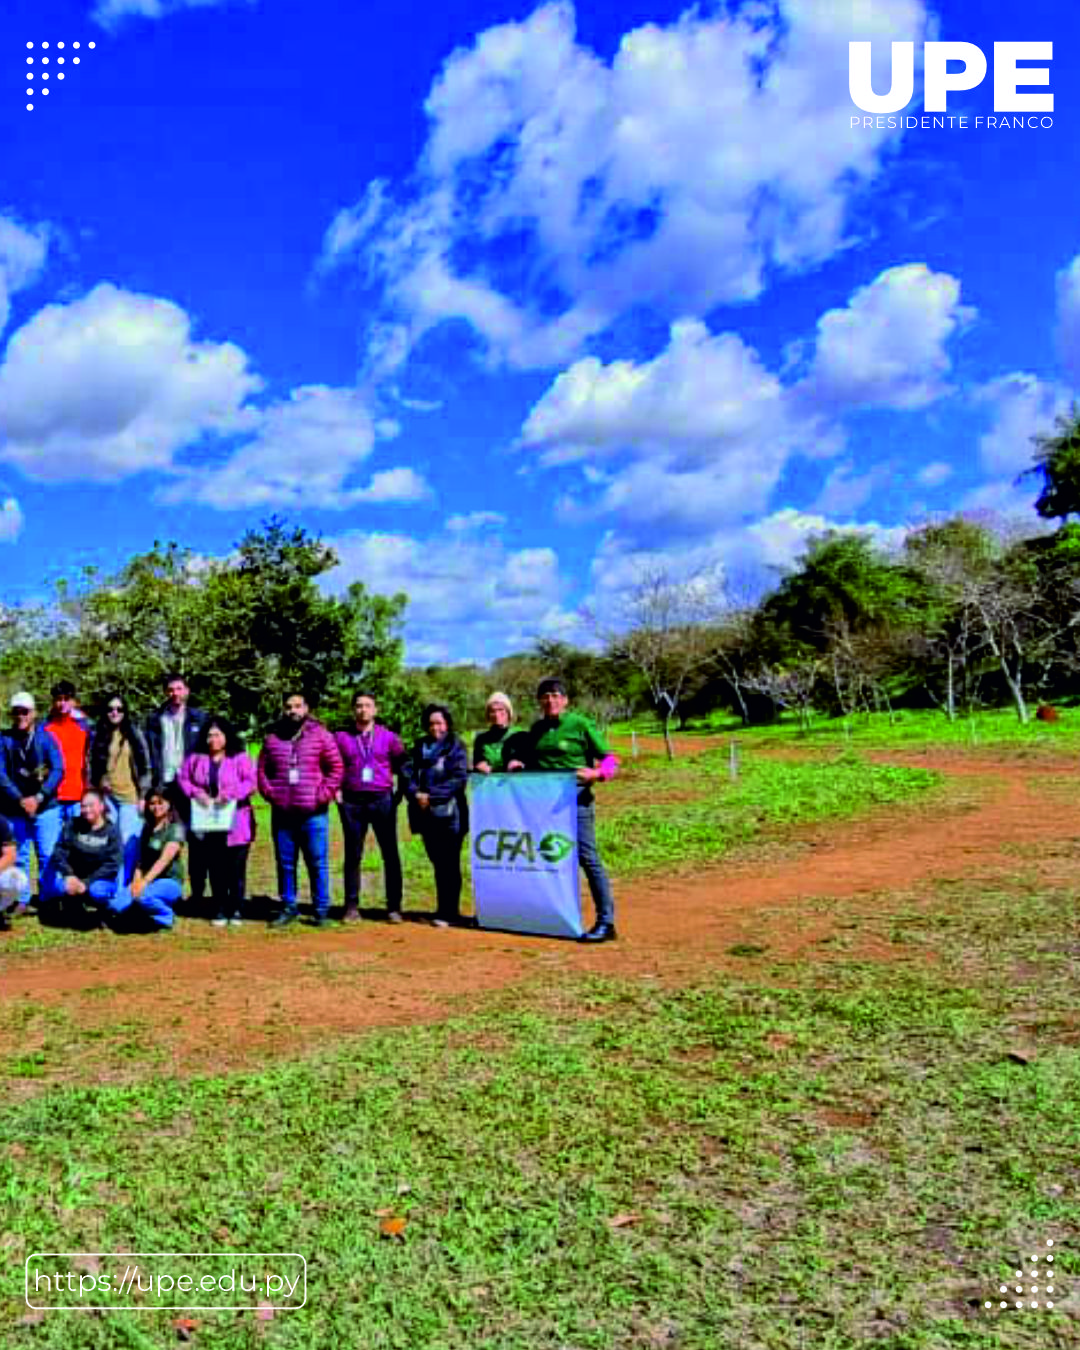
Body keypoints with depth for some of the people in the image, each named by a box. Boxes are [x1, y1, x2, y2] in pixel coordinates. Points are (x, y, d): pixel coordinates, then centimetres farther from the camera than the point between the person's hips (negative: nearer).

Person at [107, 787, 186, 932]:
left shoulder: (175, 829, -5)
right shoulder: (147, 828, 16)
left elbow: (164, 860, -17)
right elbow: (141, 859, 11)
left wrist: (145, 882, -27)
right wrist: (136, 880, -7)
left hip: (170, 881, -4)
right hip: (147, 880, 5)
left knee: (142, 895, -35)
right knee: (116, 906, -22)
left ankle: (165, 917, -6)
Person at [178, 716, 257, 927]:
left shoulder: (240, 758, -1)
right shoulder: (196, 759, 11)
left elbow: (251, 783, -8)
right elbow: (183, 779, 11)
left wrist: (231, 795, -21)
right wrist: (196, 793, -7)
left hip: (235, 824, -3)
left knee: (236, 869, 1)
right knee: (215, 870, 8)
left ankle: (236, 910, 13)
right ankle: (220, 911, 18)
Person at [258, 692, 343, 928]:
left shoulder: (321, 736, 2)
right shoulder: (272, 738, 11)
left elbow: (336, 767, 1)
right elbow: (262, 769, 16)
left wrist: (323, 794, -7)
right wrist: (268, 792, 3)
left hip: (313, 814, -3)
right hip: (282, 814, 3)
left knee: (318, 864, 1)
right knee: (285, 864, 9)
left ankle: (321, 911, 10)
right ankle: (288, 909, 20)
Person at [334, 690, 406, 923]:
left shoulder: (388, 737, 5)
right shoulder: (341, 737, 5)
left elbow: (402, 765, 10)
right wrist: (335, 790, 1)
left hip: (382, 799, 0)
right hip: (352, 801, 0)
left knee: (390, 854, 1)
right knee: (353, 855, 7)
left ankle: (394, 907, 8)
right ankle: (352, 906, 14)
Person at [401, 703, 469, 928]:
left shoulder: (456, 746, 1)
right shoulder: (419, 747, 16)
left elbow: (459, 779, -9)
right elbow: (407, 771, 6)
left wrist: (432, 796, -13)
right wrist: (415, 793, -12)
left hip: (449, 814, -5)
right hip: (426, 814, 5)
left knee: (448, 865, -2)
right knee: (437, 863, 10)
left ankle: (447, 913, 3)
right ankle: (446, 910, 19)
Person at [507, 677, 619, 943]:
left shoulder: (580, 724, -3)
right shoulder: (537, 729, 14)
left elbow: (610, 759, -2)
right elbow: (527, 756, 29)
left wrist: (597, 773, -22)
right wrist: (517, 762, 8)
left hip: (576, 801, -6)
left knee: (587, 858, -8)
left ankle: (606, 922, -4)